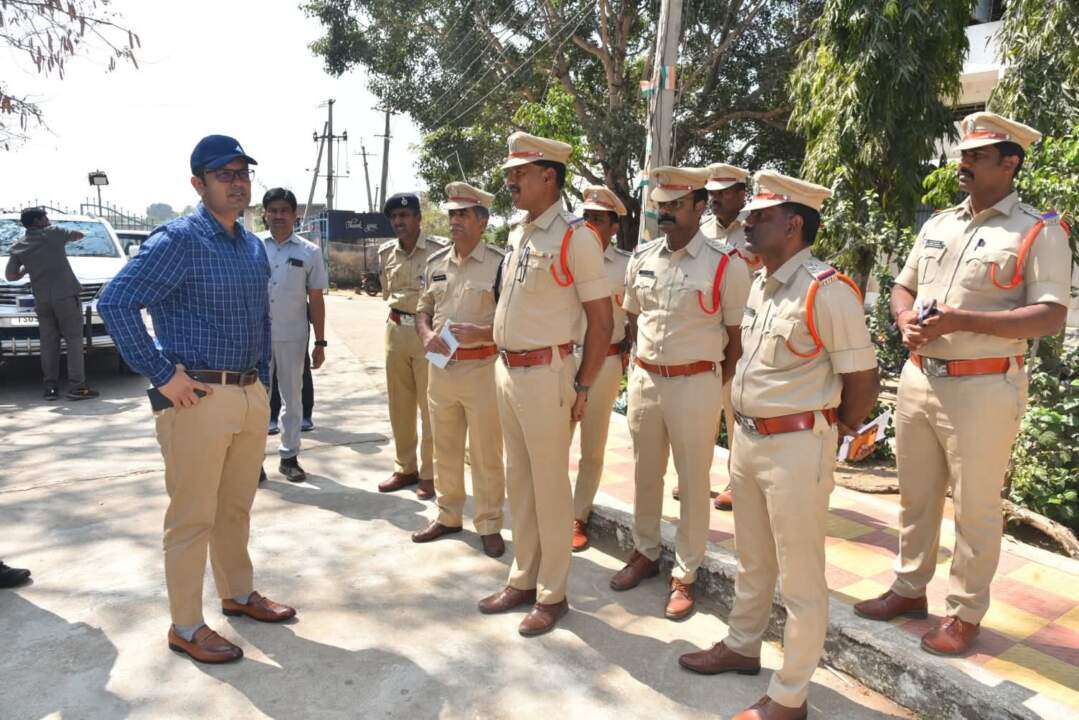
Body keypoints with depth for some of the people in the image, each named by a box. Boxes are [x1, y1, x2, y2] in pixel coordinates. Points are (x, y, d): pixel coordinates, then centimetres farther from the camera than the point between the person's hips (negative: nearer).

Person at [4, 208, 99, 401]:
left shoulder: (19, 247, 10)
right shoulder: (53, 233, 0)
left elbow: (10, 276, 15)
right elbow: (80, 235, 17)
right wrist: (66, 236, 34)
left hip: (41, 300, 4)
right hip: (65, 295, -4)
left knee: (49, 343, 8)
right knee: (73, 339, -4)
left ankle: (50, 387, 7)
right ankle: (76, 387, -10)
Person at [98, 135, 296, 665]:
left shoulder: (254, 247, 12)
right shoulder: (179, 240, -11)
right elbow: (115, 303, -18)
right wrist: (162, 376, -18)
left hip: (251, 398, 7)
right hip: (198, 400, -7)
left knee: (236, 508, 20)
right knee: (193, 518, 4)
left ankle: (239, 594, 37)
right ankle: (185, 627, 19)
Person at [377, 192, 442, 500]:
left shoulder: (437, 251, -10)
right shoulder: (385, 253, 7)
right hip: (396, 331, 6)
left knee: (430, 406, 1)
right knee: (399, 405, 13)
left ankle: (429, 473, 13)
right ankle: (405, 468, 26)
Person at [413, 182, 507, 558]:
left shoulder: (499, 263, -7)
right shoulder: (435, 263, 10)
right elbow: (423, 311, 16)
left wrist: (479, 333, -23)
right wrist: (427, 335, -5)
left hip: (483, 368, -5)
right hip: (441, 367, 6)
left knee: (486, 454, 4)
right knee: (445, 450, 16)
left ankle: (489, 525, 18)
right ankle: (448, 516, 32)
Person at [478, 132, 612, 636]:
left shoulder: (575, 237, -12)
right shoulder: (517, 232, 11)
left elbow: (601, 319, -12)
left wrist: (582, 388, -12)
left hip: (545, 374, -8)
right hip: (507, 369, 8)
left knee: (549, 486, 3)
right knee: (518, 481, 16)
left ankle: (551, 594, 19)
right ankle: (523, 579, 31)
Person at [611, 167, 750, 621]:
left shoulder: (726, 264, -10)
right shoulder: (642, 258, 5)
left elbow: (739, 337, -6)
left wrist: (717, 387, -6)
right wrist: (648, 363, 11)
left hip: (696, 383, -5)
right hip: (644, 379, 5)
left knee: (693, 482, 6)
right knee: (645, 474, 17)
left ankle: (684, 575, 21)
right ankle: (645, 554, 36)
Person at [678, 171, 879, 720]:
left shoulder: (827, 291, -17)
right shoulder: (758, 284, 9)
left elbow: (864, 382, -13)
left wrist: (826, 436, -1)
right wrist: (746, 425, 13)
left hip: (797, 447, -8)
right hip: (747, 438, 8)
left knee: (801, 578, 7)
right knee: (752, 561, 23)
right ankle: (742, 647, 43)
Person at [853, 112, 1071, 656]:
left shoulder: (1039, 232, -6)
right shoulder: (937, 225, 13)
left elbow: (1051, 317, -13)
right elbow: (902, 287, 18)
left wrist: (962, 320, -22)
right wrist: (905, 319, -5)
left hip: (983, 388, -6)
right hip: (919, 378, 6)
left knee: (975, 507, 5)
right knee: (916, 495, 16)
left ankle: (965, 613, 21)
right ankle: (909, 589, 33)